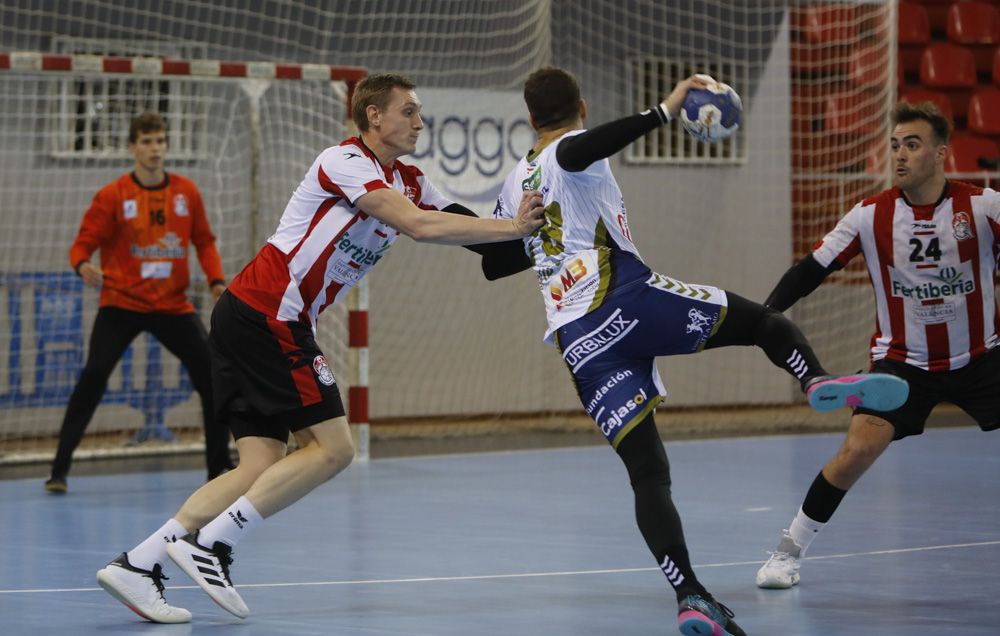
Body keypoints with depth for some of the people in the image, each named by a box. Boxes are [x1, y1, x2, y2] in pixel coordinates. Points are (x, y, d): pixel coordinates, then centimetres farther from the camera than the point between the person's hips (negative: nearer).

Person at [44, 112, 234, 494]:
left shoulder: (186, 192, 4)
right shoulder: (112, 196, -6)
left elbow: (204, 241, 13)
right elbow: (82, 244, -6)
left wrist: (216, 280, -3)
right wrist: (84, 266, -29)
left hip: (173, 305, 3)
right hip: (121, 303, -3)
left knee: (212, 375, -2)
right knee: (94, 376, -18)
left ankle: (219, 466, 15)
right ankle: (59, 470, -12)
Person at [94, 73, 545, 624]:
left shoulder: (409, 183, 18)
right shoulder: (345, 162, -11)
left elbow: (463, 226, 14)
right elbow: (419, 226, -22)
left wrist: (522, 228, -3)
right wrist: (511, 227, -19)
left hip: (248, 320, 9)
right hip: (266, 314, -9)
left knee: (262, 467, 1)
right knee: (332, 449, -9)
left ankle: (137, 564, -4)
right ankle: (209, 544, -9)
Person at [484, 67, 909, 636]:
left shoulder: (515, 186, 25)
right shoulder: (573, 149, 6)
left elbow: (494, 261, 36)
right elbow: (576, 151, -21)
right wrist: (663, 113, -26)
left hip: (578, 342, 5)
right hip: (629, 301, -5)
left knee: (647, 473, 0)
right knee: (766, 321, 8)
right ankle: (819, 382, -24)